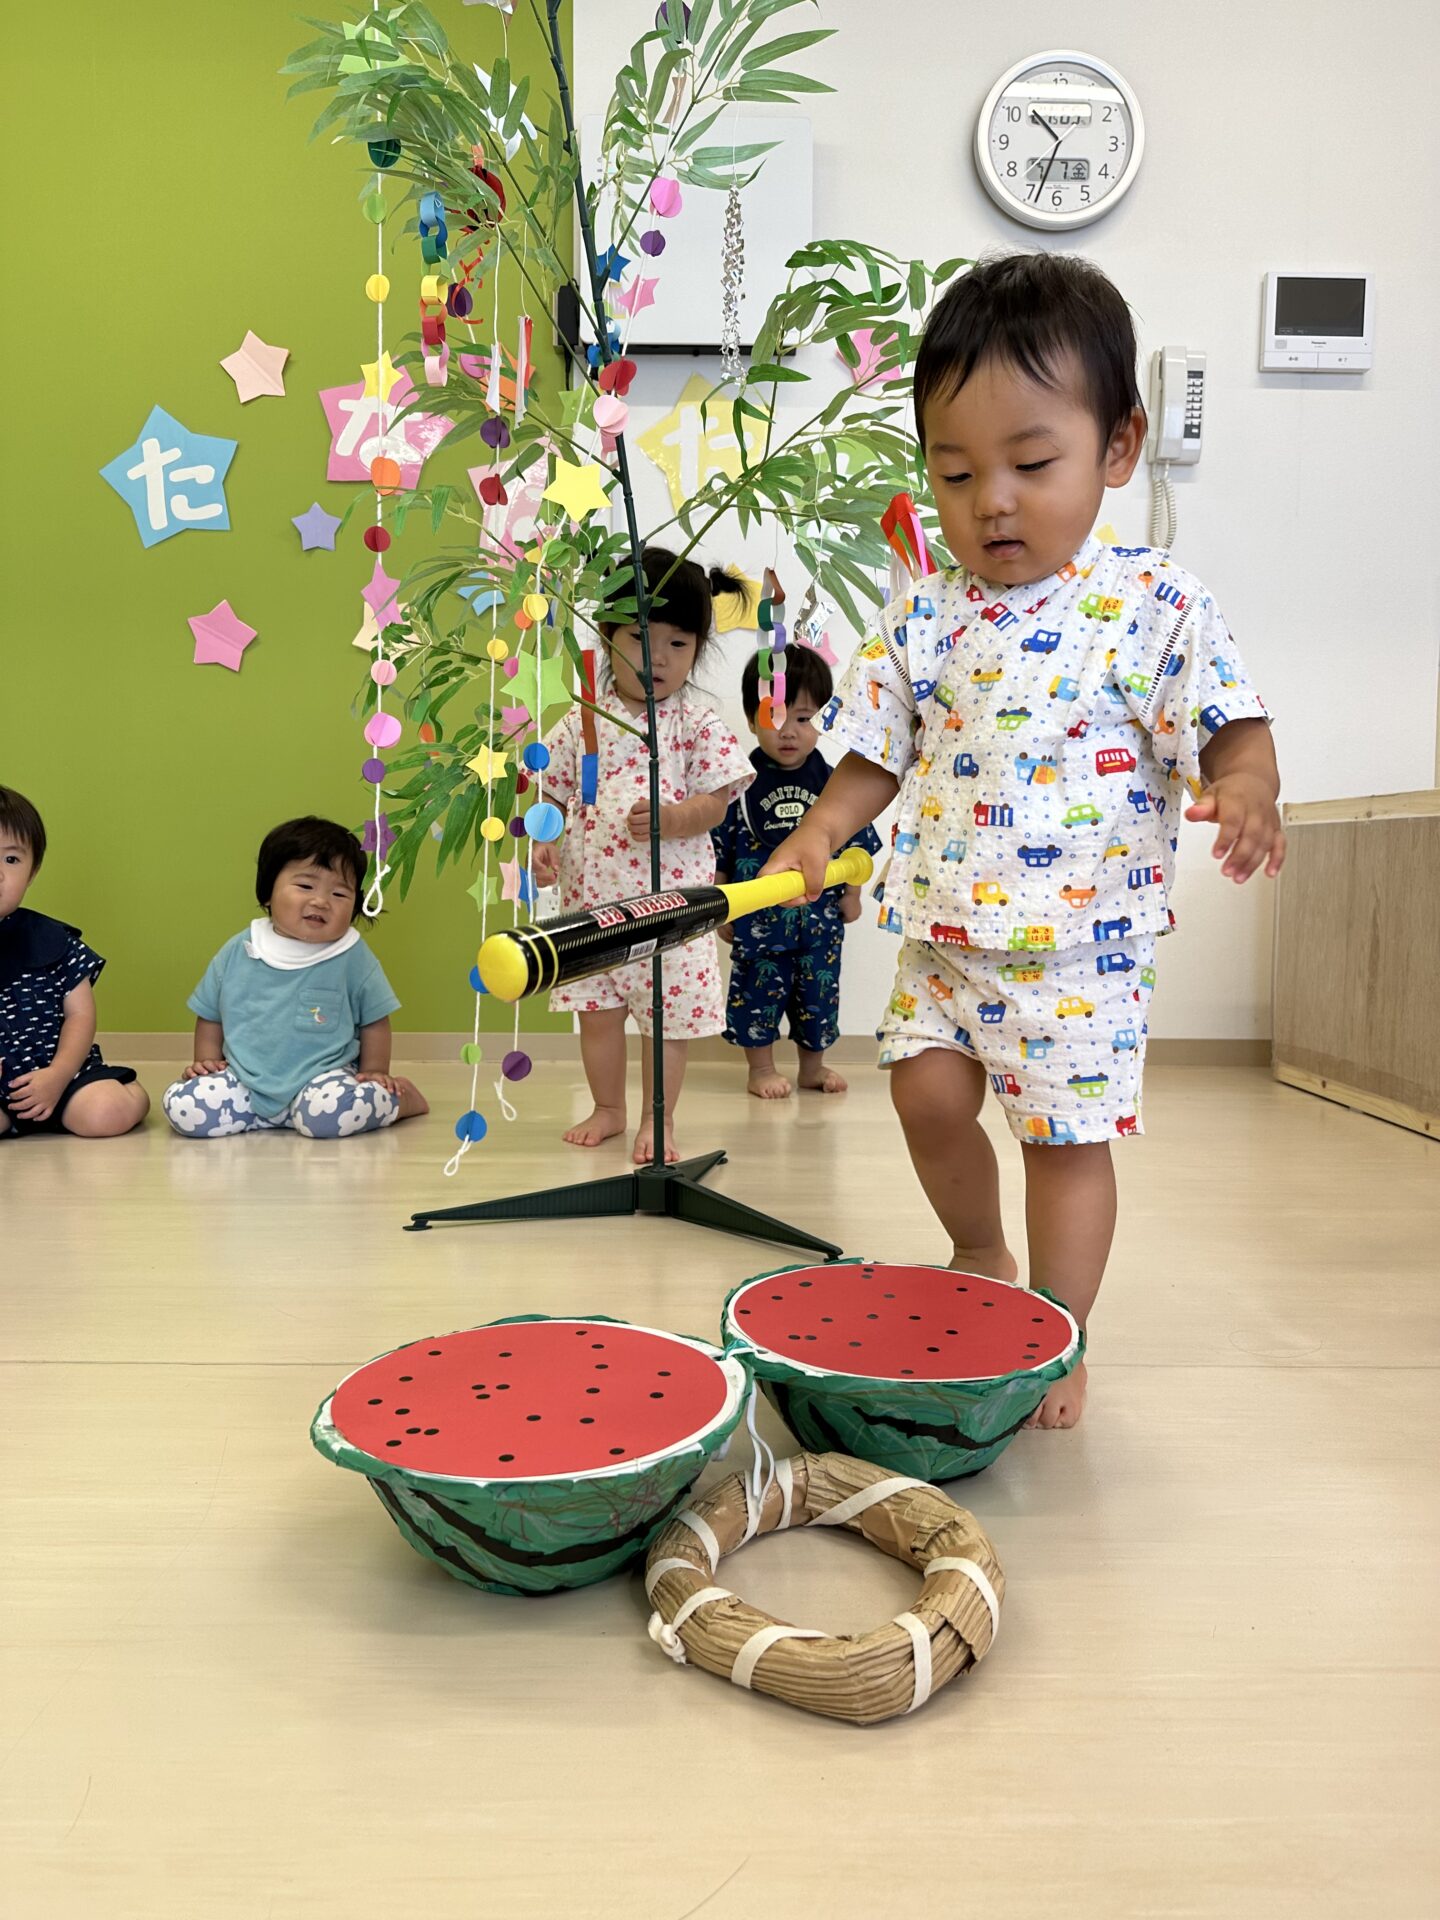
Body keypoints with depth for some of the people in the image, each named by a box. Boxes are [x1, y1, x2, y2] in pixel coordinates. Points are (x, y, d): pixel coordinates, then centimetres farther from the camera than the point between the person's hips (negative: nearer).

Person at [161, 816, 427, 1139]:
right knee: (180, 1105, -17)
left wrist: (375, 1073, 0)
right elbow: (209, 1015, 15)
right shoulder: (237, 952, 1)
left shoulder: (353, 958, -5)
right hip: (246, 1080, 3)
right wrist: (206, 1061, 6)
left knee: (330, 1114, -34)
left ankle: (398, 1101, -2)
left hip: (322, 1075, -3)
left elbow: (374, 1021, 5)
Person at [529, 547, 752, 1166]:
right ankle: (608, 1108, 33)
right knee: (596, 1011, 14)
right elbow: (557, 793, 10)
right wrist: (544, 843, -6)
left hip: (671, 899, -3)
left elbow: (714, 804, -8)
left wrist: (671, 819, -27)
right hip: (591, 895, 3)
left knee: (668, 1015, 6)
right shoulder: (586, 719, 4)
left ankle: (659, 1119, 23)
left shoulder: (698, 723, -4)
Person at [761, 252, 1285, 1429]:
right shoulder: (924, 618, 4)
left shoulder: (1153, 606, -8)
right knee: (927, 1093, 4)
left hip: (1081, 943, -4)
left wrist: (1246, 792, -31)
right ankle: (980, 1260, 34)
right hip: (943, 931, 4)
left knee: (1067, 1136, 4)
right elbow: (878, 755, 10)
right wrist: (817, 837, -5)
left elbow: (1232, 729, -10)